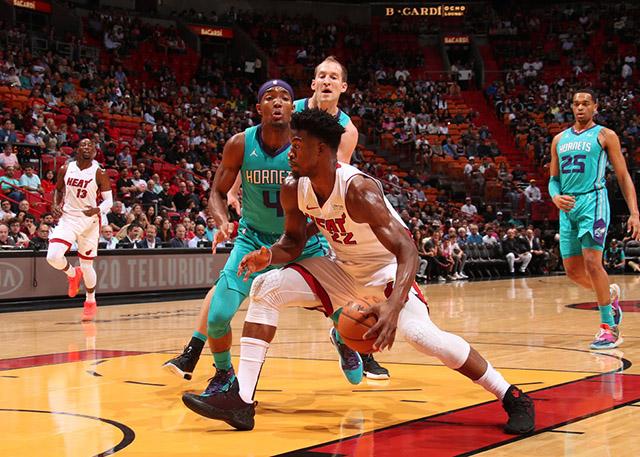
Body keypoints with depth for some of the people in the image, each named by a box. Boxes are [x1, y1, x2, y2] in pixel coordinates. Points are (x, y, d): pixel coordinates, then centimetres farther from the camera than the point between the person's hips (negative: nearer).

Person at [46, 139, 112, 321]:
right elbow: (59, 190, 17)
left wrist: (98, 209, -27)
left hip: (90, 220, -2)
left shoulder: (99, 173, -8)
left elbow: (109, 200, -6)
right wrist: (56, 205, -2)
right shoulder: (65, 169, 0)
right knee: (53, 256, -20)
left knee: (87, 265, 7)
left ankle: (91, 301, 31)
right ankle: (73, 274, 14)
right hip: (68, 218, 2)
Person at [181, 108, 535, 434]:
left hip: (386, 270, -6)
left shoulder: (359, 189, -32)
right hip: (342, 268, 7)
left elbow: (407, 250, -36)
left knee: (421, 334, -28)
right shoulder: (293, 189, -12)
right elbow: (293, 242, 5)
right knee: (266, 288, -9)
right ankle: (241, 399, -12)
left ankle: (513, 398, -11)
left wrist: (393, 305, -52)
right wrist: (269, 255, -19)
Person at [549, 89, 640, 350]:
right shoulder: (559, 139, 17)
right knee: (573, 271, 7)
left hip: (593, 201, -5)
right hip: (567, 207, 6)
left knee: (592, 262, -17)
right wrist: (555, 197, -4)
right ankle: (610, 294, 35)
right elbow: (553, 178, 20)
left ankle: (609, 328, -9)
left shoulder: (605, 136, 3)